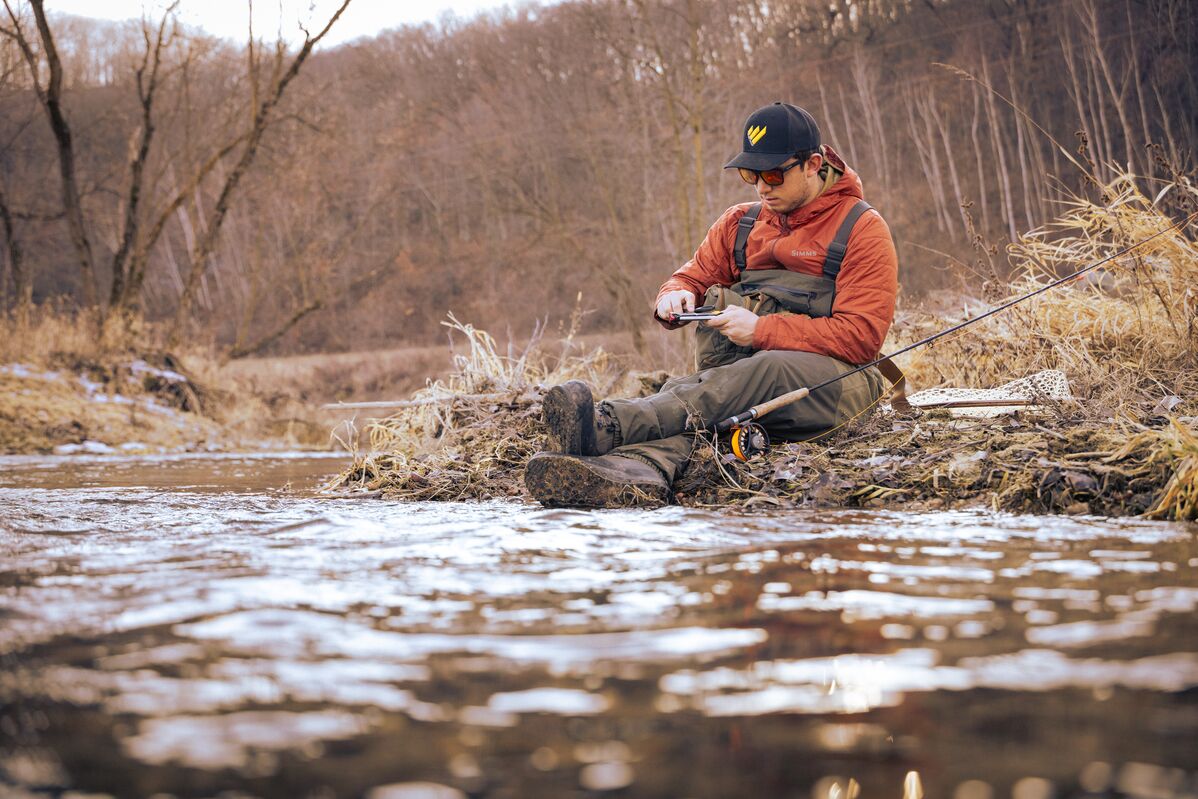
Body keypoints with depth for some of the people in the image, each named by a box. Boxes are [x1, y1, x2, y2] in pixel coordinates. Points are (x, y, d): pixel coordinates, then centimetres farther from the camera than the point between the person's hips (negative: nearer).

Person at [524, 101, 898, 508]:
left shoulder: (862, 229, 0)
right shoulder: (739, 223, 18)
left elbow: (861, 337, -9)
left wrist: (762, 330, -16)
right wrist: (674, 298, -5)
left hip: (834, 378, -5)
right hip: (743, 371, 5)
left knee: (765, 370, -39)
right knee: (681, 394, -30)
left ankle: (608, 426, -58)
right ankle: (635, 477, -65)